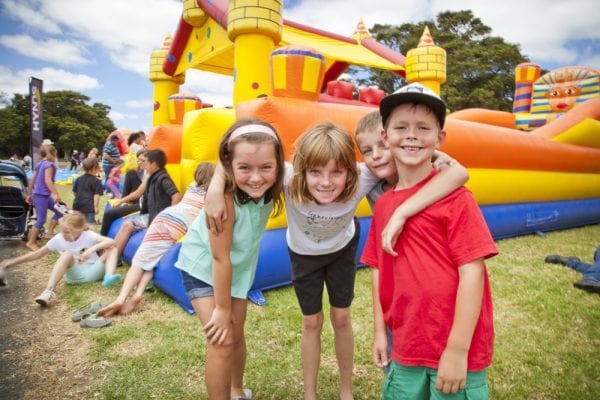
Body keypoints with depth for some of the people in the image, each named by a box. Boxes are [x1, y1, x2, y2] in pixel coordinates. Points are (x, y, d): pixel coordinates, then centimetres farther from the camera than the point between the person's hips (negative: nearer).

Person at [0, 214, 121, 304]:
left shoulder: (88, 235, -11)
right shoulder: (58, 239, -3)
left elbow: (111, 242, -26)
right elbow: (37, 254, 6)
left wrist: (92, 249, -38)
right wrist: (11, 262, 4)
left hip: (93, 272, -1)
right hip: (75, 276, 1)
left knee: (112, 249, -21)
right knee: (67, 254, -30)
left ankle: (108, 277, -43)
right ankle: (49, 291, -40)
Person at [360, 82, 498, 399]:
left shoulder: (453, 196, -14)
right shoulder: (382, 205, 1)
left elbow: (472, 272, -16)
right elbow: (382, 273, 7)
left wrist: (457, 350, -16)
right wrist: (380, 332, 8)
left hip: (454, 353, -5)